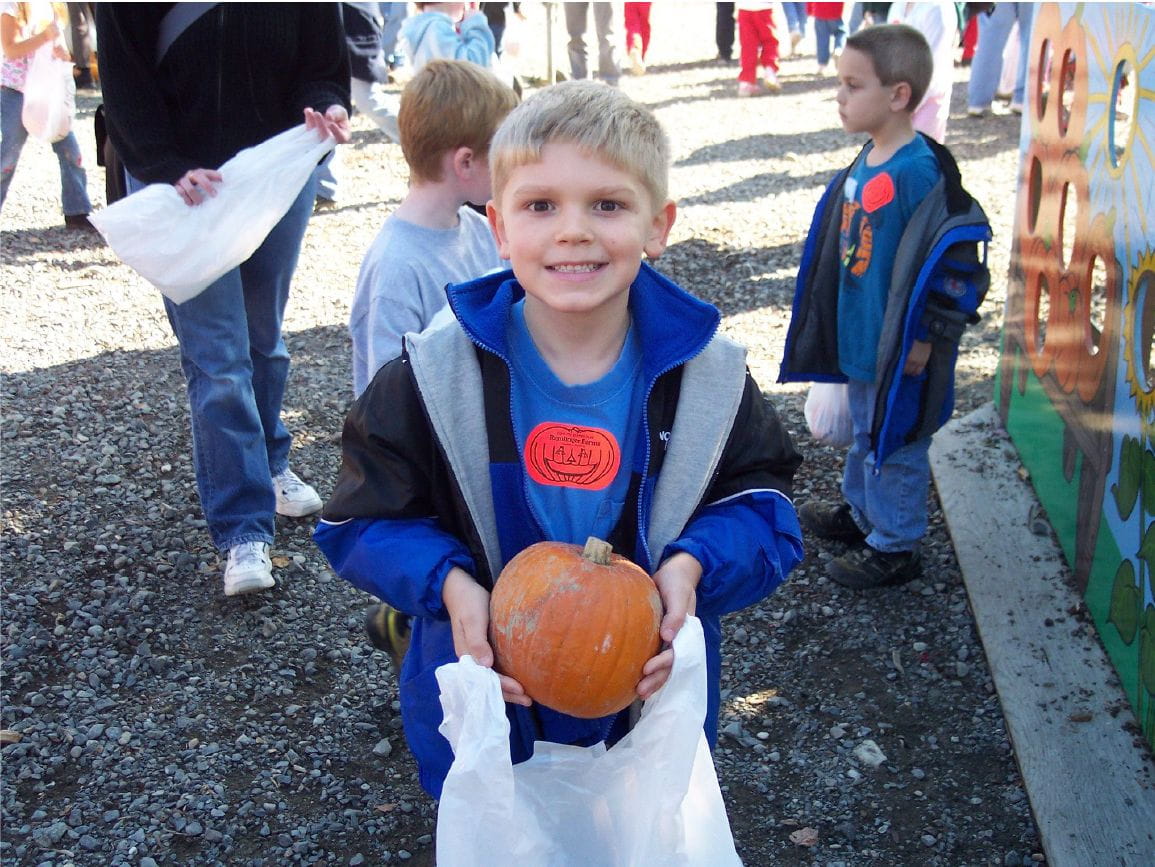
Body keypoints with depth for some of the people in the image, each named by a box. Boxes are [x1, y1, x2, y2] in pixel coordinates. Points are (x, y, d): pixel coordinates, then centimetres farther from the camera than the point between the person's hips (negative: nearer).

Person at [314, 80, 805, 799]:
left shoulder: (710, 376, -13)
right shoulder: (437, 374, -15)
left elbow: (764, 505, -4)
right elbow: (364, 518, -8)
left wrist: (692, 566, -24)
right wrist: (449, 584, -26)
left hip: (654, 703, 1)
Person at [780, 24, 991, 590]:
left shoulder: (922, 173, -24)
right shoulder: (866, 161, 3)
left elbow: (954, 260, -23)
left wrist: (925, 340, -18)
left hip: (900, 347, -8)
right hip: (858, 338, 8)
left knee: (895, 444, 7)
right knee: (865, 432, 25)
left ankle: (894, 546, 23)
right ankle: (859, 510, 44)